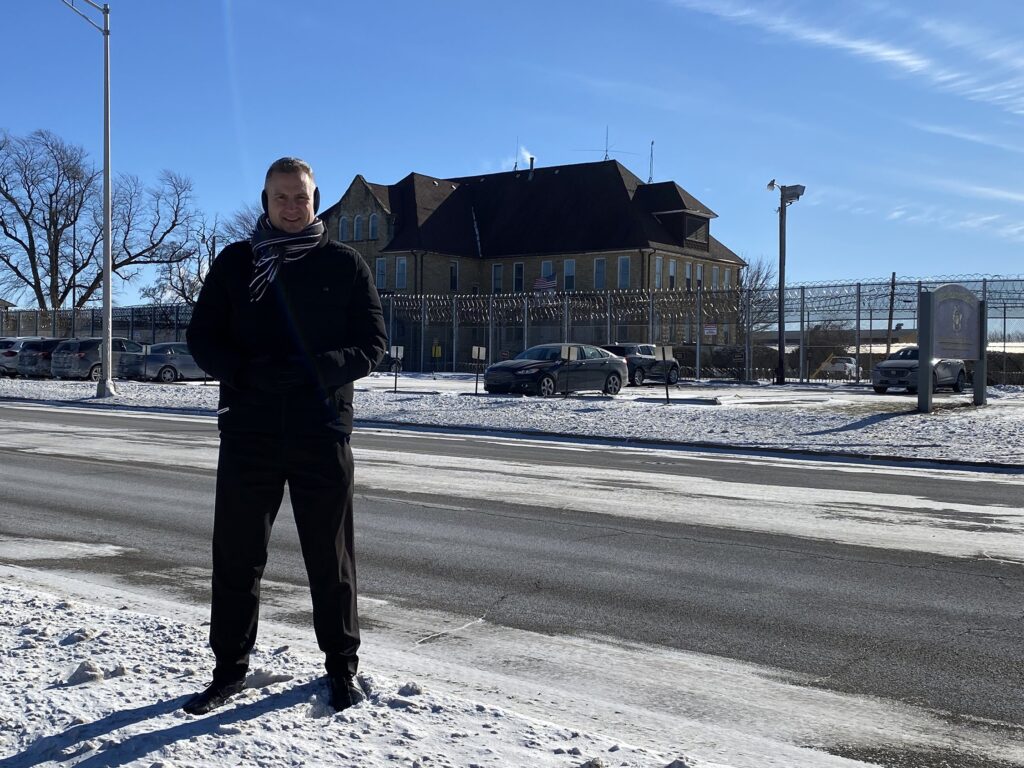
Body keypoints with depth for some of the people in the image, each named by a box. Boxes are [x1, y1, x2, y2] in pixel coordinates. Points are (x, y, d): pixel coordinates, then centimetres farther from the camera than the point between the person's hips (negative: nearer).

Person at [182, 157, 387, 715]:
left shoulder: (344, 264, 5)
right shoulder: (235, 262, 9)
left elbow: (373, 343, 2)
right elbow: (202, 336, 6)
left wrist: (318, 369, -18)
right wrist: (248, 373, -15)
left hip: (323, 430, -1)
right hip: (248, 431, 2)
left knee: (330, 556, 7)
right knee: (236, 554, 7)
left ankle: (342, 665, 23)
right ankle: (230, 668, 23)